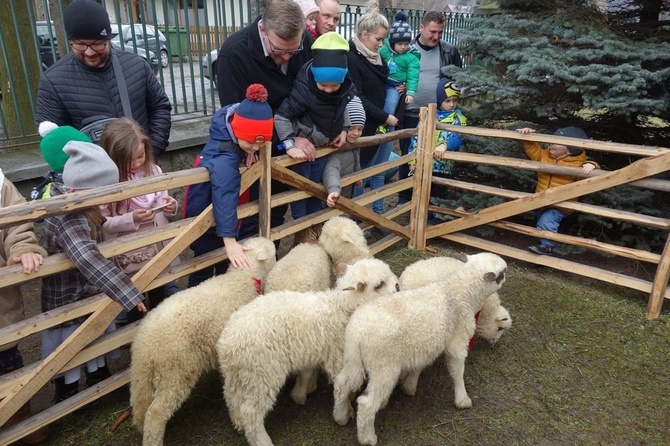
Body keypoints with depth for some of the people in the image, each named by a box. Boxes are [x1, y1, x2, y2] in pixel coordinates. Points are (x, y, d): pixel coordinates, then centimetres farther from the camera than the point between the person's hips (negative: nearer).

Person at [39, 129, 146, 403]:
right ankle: (67, 394, 38)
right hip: (68, 299, -8)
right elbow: (89, 261, -50)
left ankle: (100, 377, 47)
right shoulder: (70, 221, -37)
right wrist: (128, 293, -51)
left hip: (91, 291, 8)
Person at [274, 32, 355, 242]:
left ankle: (314, 226, 32)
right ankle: (301, 231, 20)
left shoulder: (346, 88, -14)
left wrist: (343, 130, -2)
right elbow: (281, 116, -26)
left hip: (323, 145, 5)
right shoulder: (303, 89, -31)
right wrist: (290, 145, -30)